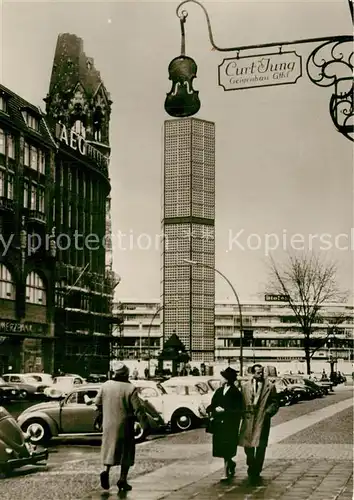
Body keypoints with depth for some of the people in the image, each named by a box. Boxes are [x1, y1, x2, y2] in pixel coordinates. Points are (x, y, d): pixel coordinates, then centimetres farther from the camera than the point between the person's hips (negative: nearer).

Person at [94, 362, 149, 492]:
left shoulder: (105, 385, -1)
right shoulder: (130, 388, -13)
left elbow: (97, 403, 9)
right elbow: (138, 409, -14)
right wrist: (145, 425, -8)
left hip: (108, 424, 3)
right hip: (124, 425, -3)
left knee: (110, 448, 15)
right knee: (126, 452, 9)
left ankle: (106, 471, -7)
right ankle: (122, 480, 8)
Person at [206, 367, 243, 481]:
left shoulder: (236, 393, -9)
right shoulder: (219, 391, 10)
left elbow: (238, 411, -13)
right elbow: (212, 405, 15)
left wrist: (224, 411, -17)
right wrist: (212, 412, -3)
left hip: (230, 426, -6)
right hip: (218, 424, 6)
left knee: (226, 450, -4)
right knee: (221, 449, 12)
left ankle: (227, 473, 4)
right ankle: (231, 464, 37)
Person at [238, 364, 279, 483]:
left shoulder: (270, 386, 2)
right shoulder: (245, 386, 9)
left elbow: (275, 403, 2)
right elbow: (241, 403, 12)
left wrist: (267, 413, -12)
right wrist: (244, 413, -2)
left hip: (262, 421, -2)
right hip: (248, 420, 2)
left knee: (260, 447, -1)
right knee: (248, 446, 7)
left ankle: (256, 471, 9)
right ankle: (252, 466, 30)